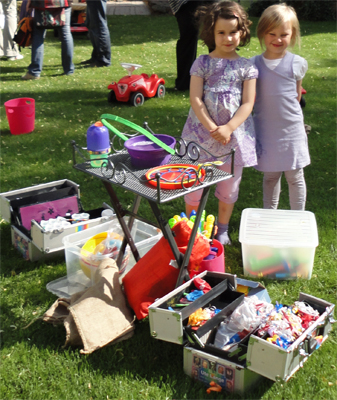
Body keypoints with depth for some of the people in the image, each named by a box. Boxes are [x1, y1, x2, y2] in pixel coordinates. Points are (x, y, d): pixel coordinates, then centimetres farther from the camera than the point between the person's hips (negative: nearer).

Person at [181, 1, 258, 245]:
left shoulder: (247, 66, 1)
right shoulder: (203, 63, -1)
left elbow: (248, 103, -4)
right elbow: (195, 99, -7)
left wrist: (228, 128, -17)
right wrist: (211, 128, -16)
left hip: (235, 133, 1)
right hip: (203, 131, -1)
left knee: (229, 185, 12)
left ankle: (222, 230, 32)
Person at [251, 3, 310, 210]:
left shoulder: (297, 63, -4)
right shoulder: (254, 64, -5)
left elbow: (297, 95, 9)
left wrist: (287, 113, 7)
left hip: (291, 130, 0)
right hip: (265, 130, 1)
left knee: (295, 177, 9)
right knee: (270, 176, 15)